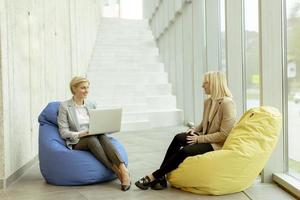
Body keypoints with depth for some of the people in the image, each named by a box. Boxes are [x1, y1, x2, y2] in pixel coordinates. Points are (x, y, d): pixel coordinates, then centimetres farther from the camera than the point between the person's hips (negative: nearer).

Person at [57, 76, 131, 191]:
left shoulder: (91, 105, 14)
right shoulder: (65, 106, -1)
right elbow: (63, 132, -6)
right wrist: (80, 134, -22)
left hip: (94, 138, 3)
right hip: (77, 143, -3)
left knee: (102, 136, -33)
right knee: (92, 139, -37)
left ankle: (123, 170, -47)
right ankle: (116, 171, -39)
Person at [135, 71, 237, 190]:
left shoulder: (227, 103, -17)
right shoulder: (208, 101, 7)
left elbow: (224, 135, -20)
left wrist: (199, 138, -19)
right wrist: (195, 130, 0)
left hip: (217, 144, -7)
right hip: (205, 137, 7)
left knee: (185, 151, -27)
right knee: (178, 138, -21)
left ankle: (154, 177, -15)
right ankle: (160, 177, -22)